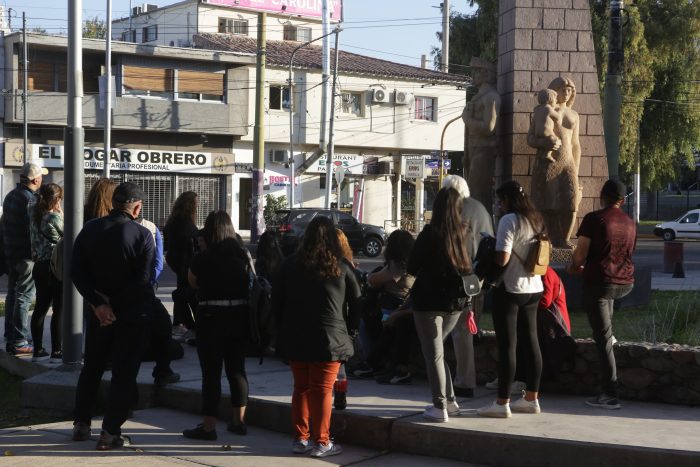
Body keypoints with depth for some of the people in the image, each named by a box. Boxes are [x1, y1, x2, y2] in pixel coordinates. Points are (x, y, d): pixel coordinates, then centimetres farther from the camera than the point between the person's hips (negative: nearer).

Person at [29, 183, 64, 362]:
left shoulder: (34, 214, 5)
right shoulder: (55, 218, -17)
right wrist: (61, 214, -1)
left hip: (40, 265, 8)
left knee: (40, 307, 12)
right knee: (59, 309, 0)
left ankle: (38, 350, 16)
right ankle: (56, 352, 1)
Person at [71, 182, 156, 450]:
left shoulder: (90, 229, -1)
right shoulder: (142, 235, -14)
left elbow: (77, 272, -6)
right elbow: (143, 280, -19)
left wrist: (98, 304, -11)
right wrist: (115, 302, -10)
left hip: (99, 312, 4)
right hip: (134, 314, -4)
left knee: (91, 368, 19)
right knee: (124, 373, 3)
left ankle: (81, 424, 25)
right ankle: (110, 433, 1)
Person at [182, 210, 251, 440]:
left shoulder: (203, 259, -12)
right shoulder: (242, 256, 0)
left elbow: (192, 282, 4)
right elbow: (248, 283, 9)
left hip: (212, 317, -5)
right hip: (239, 316, 5)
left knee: (211, 372, 0)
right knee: (237, 369, 14)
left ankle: (209, 426, 3)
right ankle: (239, 421, 22)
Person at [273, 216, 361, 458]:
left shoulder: (291, 264, 1)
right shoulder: (341, 267, -3)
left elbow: (276, 301, 6)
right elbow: (356, 303, 2)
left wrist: (284, 330, 14)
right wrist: (349, 329, 13)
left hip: (295, 338, 3)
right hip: (329, 338, -2)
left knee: (301, 388, 13)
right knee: (322, 390, 1)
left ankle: (300, 439, 16)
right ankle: (321, 442, 4)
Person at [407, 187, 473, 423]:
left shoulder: (430, 234, -13)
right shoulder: (463, 234, 0)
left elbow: (411, 268, -7)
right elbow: (469, 268, 3)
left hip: (429, 301, -5)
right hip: (456, 301, 5)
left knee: (433, 354, 3)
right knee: (436, 351, 21)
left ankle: (440, 407, 2)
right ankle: (449, 401, 21)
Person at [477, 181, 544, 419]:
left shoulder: (509, 220, -14)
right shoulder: (536, 220, 11)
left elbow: (502, 259, -20)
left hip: (510, 288, -8)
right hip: (534, 288, 8)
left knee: (507, 345, -5)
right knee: (530, 341, 11)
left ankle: (502, 403, -2)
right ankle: (531, 399, 17)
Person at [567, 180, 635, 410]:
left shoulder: (594, 219, -9)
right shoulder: (630, 223, 10)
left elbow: (581, 253, -12)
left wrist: (574, 266, 12)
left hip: (599, 282, -6)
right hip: (625, 283, 6)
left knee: (603, 339, -3)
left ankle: (610, 395, -4)